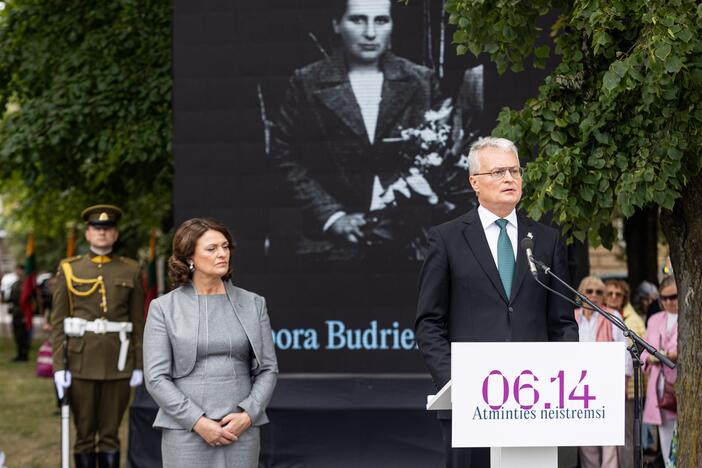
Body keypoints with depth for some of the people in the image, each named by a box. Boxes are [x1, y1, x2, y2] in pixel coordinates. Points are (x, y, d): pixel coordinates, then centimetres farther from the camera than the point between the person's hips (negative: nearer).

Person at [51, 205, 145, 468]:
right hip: (81, 362, -1)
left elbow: (138, 322, 6)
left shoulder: (131, 271, 5)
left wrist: (139, 366, 1)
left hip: (118, 363, 1)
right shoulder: (69, 270, 2)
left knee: (110, 434, 6)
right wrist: (58, 367, -7)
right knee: (84, 434, 4)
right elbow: (58, 322, 1)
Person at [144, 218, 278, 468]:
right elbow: (156, 377, -4)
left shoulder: (253, 304, 8)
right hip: (186, 431, -2)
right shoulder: (163, 308, 1)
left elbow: (267, 369, 8)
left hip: (241, 429, 2)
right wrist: (198, 422, -13)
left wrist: (248, 415, -8)